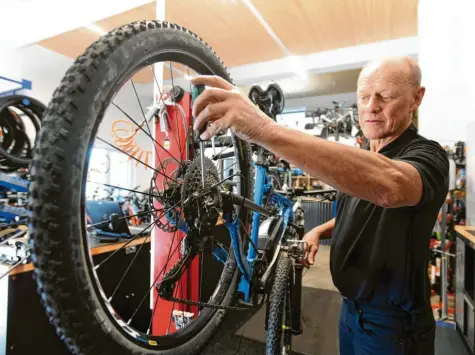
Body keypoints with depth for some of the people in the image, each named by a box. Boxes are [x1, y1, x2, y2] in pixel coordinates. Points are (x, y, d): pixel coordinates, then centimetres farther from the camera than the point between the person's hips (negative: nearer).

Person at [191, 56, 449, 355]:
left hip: (393, 324, -6)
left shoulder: (426, 155, -21)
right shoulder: (361, 160, 5)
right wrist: (320, 231, -3)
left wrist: (266, 130, -54)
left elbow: (389, 185, -45)